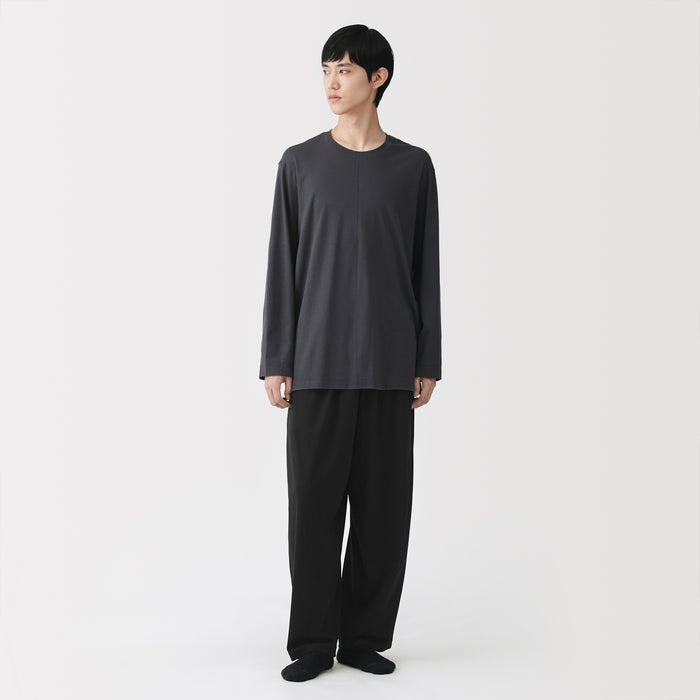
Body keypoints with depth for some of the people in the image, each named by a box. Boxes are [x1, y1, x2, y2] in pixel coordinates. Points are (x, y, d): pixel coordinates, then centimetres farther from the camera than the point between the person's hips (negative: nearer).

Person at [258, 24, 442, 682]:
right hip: (318, 362, 0)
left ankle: (365, 635, 18)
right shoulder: (300, 164, 6)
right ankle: (314, 641, 13)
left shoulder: (412, 166, 7)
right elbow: (282, 268, 5)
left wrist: (427, 363, 4)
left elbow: (426, 270, 8)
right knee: (315, 501, 1)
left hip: (389, 367, 1)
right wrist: (276, 362, 0)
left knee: (383, 504, 4)